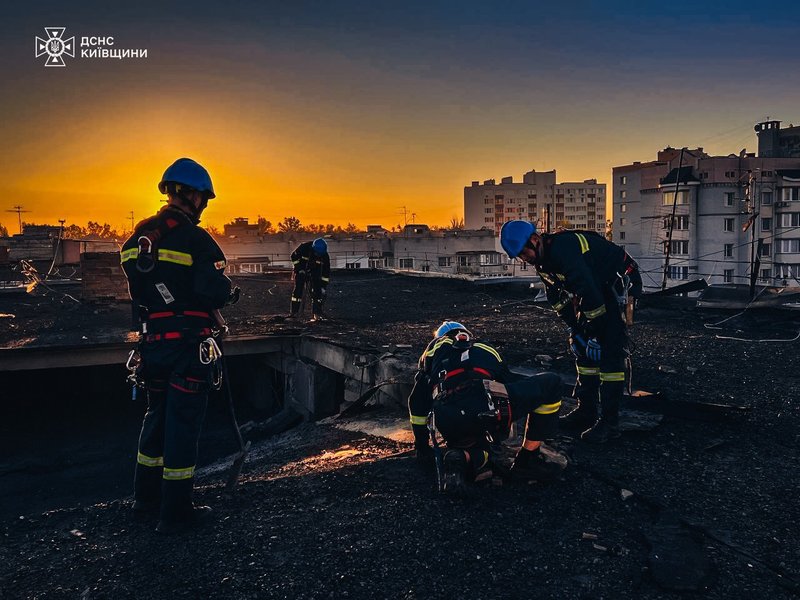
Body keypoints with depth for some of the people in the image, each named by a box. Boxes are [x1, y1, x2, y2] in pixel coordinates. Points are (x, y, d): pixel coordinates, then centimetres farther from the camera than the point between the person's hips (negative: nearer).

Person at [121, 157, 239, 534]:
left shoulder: (137, 238, 7)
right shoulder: (195, 238, -16)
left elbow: (136, 289, 11)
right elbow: (215, 292, -21)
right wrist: (232, 293, -1)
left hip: (153, 341, 7)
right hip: (188, 343, -7)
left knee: (157, 414, 21)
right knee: (183, 422, 2)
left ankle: (146, 496, 34)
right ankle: (175, 513, 11)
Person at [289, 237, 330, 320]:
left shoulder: (324, 255, -23)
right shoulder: (304, 247, -28)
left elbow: (326, 272, -15)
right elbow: (294, 256, -10)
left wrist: (323, 287, -16)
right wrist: (298, 268, -14)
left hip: (315, 272, 1)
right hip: (302, 269, -1)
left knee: (317, 290, -10)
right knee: (298, 288, -8)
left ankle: (316, 313, -4)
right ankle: (294, 312, -2)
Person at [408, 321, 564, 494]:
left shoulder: (435, 348, 34)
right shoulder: (487, 350, 35)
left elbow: (417, 401, 32)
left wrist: (421, 445, 42)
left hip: (447, 422, 3)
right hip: (486, 406, -3)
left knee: (480, 449, 36)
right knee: (551, 383, 20)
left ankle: (459, 457, -1)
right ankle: (527, 461, 18)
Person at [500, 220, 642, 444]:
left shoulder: (564, 249, -31)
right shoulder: (543, 258, 0)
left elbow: (590, 293, -34)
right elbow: (557, 297, 8)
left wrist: (595, 332, -27)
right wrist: (574, 328, 2)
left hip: (619, 284, -9)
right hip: (598, 289, 9)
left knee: (610, 352, -14)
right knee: (583, 349, 8)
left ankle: (609, 422, -10)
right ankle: (586, 411, 16)